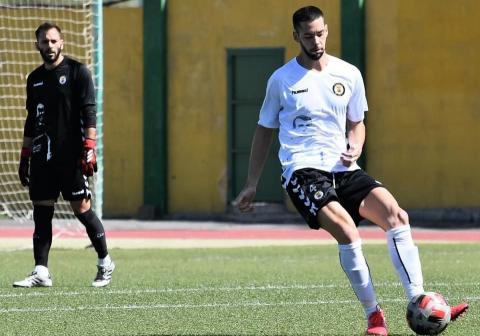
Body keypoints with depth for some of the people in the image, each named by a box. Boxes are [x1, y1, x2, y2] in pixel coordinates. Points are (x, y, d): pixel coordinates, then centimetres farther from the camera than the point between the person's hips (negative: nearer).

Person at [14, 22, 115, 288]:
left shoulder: (77, 72, -2)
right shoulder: (35, 78, 15)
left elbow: (89, 113, -7)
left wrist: (89, 149, -16)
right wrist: (25, 157, 18)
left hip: (71, 156, -6)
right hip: (42, 157, 6)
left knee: (82, 209, -5)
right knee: (41, 213, 2)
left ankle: (105, 263, 11)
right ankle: (41, 273, 3)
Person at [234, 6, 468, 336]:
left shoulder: (349, 75, 10)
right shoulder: (282, 80, 3)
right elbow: (265, 131, 13)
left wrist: (355, 148, 0)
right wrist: (252, 184, 13)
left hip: (343, 169, 4)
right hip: (302, 170, -4)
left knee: (395, 214, -21)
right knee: (346, 228, -29)